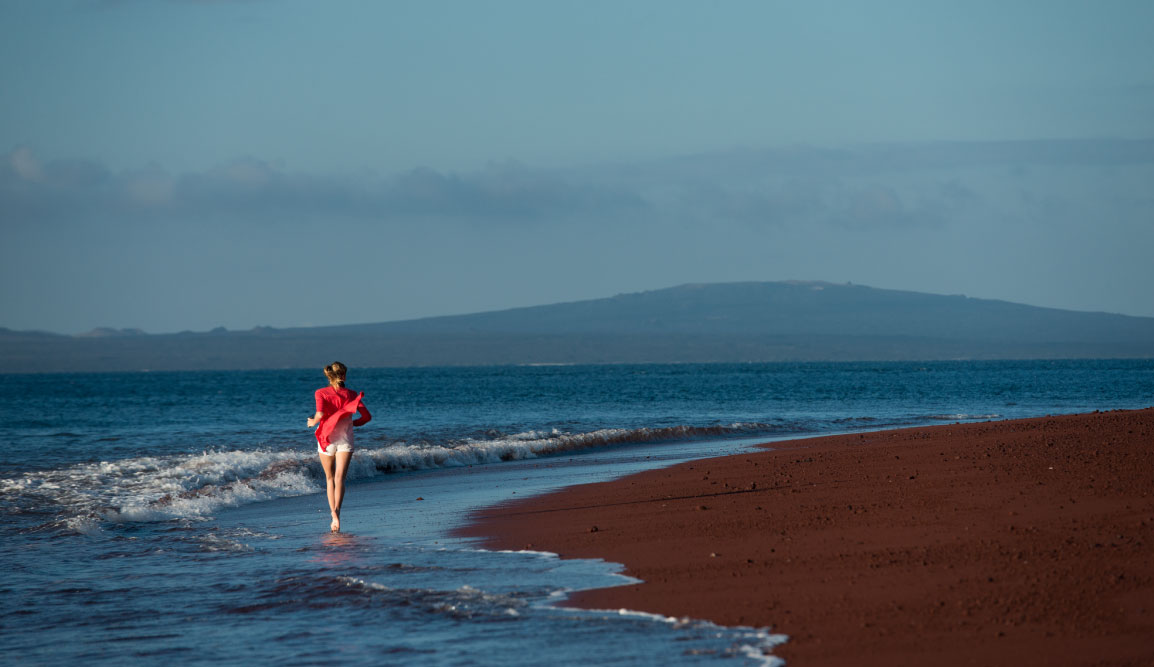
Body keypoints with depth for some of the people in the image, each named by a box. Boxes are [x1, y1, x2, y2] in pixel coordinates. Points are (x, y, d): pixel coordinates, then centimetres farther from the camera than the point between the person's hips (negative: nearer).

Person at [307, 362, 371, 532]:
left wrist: (313, 422, 2)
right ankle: (336, 512, -32)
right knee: (340, 478, -10)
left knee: (330, 478, 18)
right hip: (346, 439, 0)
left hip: (326, 440, 0)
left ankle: (334, 514, 13)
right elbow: (366, 416, 1)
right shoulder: (351, 394, 4)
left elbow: (320, 414, -19)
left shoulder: (321, 393, -2)